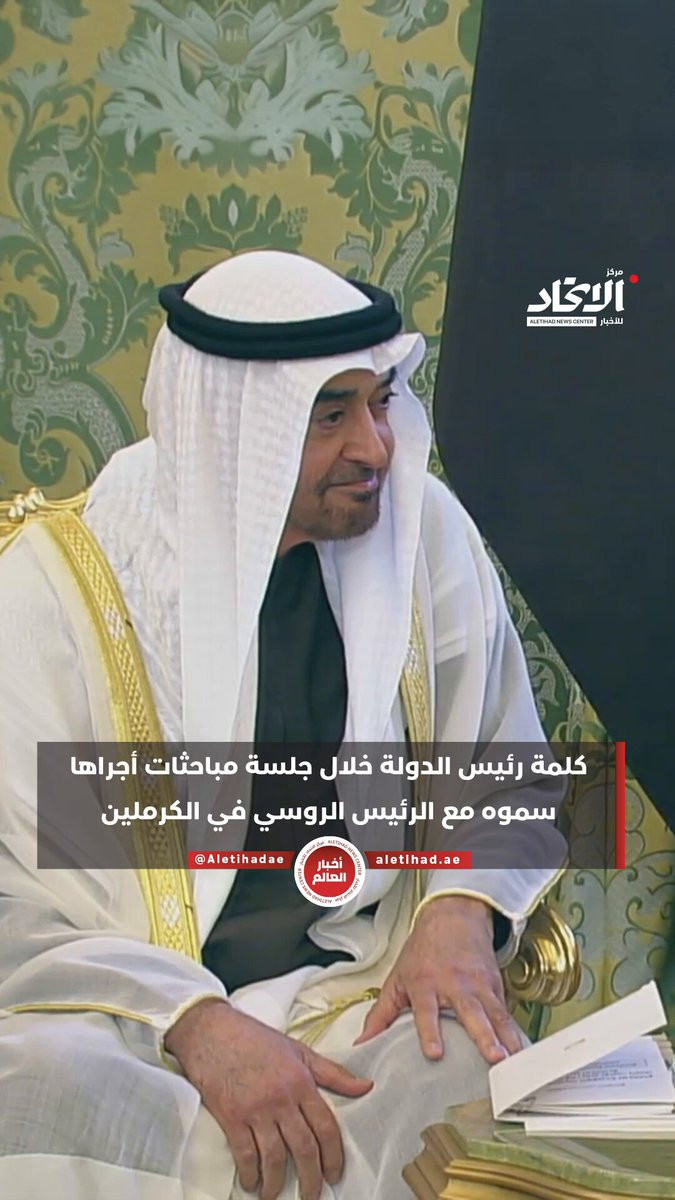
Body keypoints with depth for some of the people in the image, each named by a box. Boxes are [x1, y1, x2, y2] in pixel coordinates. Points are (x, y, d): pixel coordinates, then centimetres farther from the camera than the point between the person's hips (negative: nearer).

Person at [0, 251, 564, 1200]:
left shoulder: (424, 529, 2)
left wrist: (462, 906, -8)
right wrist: (193, 1023, -24)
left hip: (362, 995, 2)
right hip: (127, 1024, -2)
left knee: (479, 1060, -31)